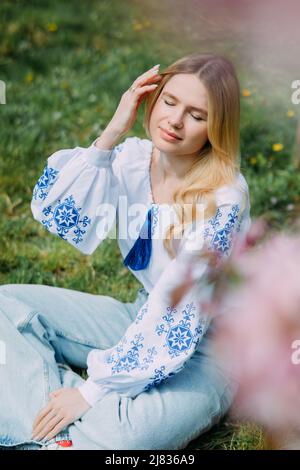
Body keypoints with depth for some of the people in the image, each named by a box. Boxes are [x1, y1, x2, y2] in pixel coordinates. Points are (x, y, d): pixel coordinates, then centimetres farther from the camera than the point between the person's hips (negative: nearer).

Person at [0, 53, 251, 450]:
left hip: (204, 348, -6)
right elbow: (54, 213, -16)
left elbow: (180, 314, -26)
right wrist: (112, 134, -21)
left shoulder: (223, 197, -23)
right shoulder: (133, 158, -5)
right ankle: (52, 428, -14)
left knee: (116, 433, -36)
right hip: (142, 320, 7)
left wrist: (93, 390, -24)